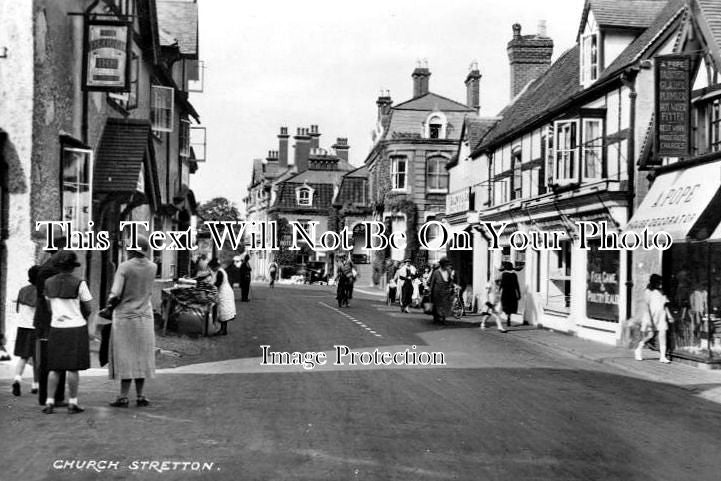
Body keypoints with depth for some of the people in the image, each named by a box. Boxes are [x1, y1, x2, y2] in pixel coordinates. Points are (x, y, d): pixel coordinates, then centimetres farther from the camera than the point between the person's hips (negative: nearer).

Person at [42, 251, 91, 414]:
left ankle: (49, 402, 6)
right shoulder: (79, 283, -8)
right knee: (73, 367, 0)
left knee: (54, 368, 9)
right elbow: (88, 309, -4)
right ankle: (73, 403, 3)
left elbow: (49, 307, 11)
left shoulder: (49, 283, 5)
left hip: (56, 327, 4)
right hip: (77, 327, -4)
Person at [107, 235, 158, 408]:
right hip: (145, 317, 4)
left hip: (125, 317, -4)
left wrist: (110, 301, 5)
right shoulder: (153, 267, -1)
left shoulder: (124, 267, -15)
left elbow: (115, 295, -17)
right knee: (141, 356, 10)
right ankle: (140, 396, 11)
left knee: (126, 357, 1)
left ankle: (123, 397, 2)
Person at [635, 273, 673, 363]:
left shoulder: (661, 292, 13)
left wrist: (669, 315, 11)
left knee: (663, 333, -8)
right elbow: (646, 305, -12)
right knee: (650, 335, -5)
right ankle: (639, 350, 21)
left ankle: (663, 356, -6)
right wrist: (649, 319, -19)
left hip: (661, 316, 5)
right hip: (650, 316, -5)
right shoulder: (648, 292, -6)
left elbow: (665, 305, 19)